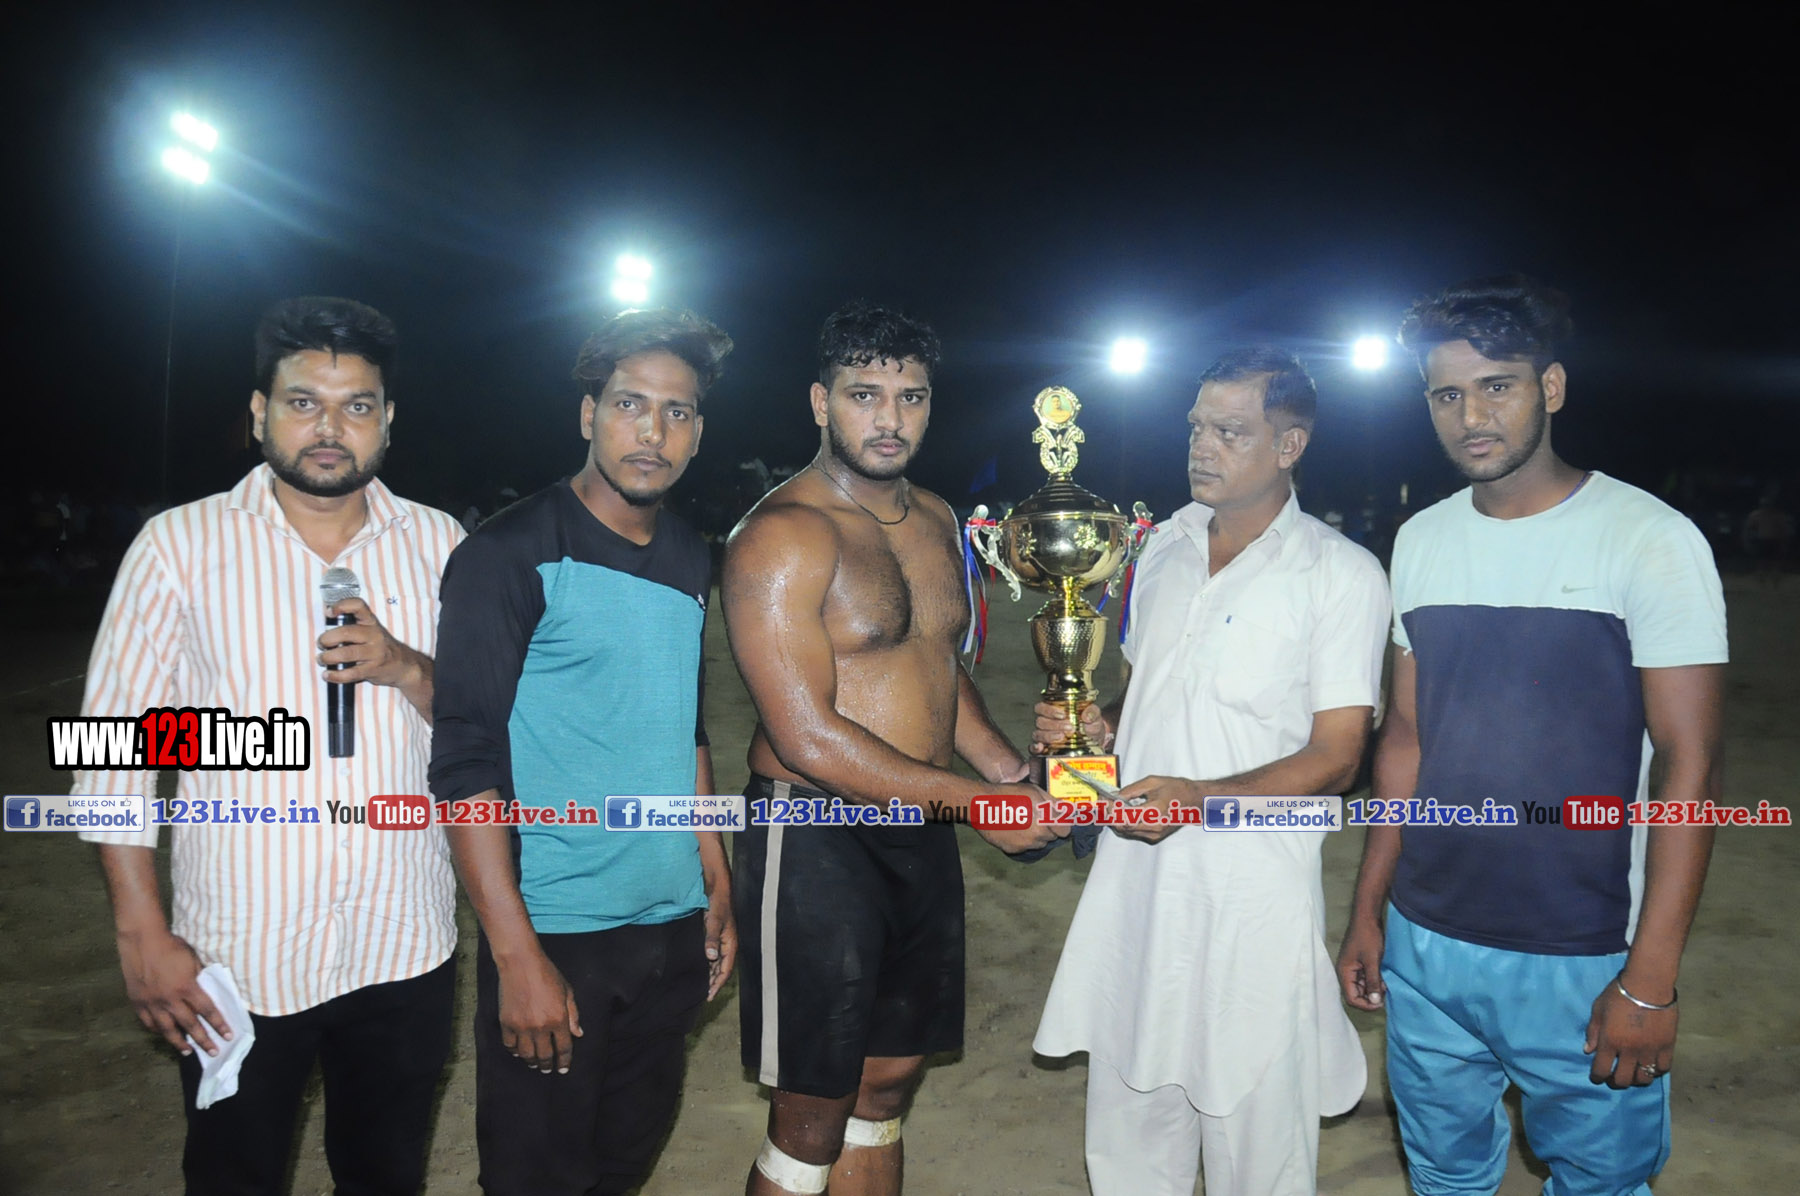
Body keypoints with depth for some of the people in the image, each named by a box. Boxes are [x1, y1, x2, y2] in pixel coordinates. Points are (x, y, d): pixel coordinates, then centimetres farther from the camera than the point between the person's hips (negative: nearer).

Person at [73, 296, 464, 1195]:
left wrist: (407, 668, -16)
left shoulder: (438, 545, 2)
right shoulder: (180, 544, -4)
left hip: (403, 948, 2)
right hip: (234, 957, -1)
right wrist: (142, 937, -6)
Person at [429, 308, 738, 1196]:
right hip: (554, 930, -6)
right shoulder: (511, 557, -12)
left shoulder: (692, 561, 7)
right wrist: (518, 954, -18)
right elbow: (465, 763, -15)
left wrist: (717, 887, 15)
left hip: (671, 924, 6)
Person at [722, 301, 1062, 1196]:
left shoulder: (934, 519, 9)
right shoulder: (783, 535, -16)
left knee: (887, 1086, 19)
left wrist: (1014, 770, 6)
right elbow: (807, 737, -22)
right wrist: (979, 802, -18)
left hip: (920, 834, 8)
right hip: (817, 842, -7)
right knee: (812, 1117, 5)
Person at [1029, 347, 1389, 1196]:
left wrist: (1205, 797, -24)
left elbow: (1335, 757, -10)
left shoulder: (1340, 573, -7)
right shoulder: (1166, 545, 10)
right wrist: (1099, 726, 0)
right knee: (1127, 1119, 16)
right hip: (1136, 869, 5)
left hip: (1252, 889, -5)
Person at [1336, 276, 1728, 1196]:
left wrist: (1650, 979, -14)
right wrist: (1367, 910, 10)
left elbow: (1688, 762, -11)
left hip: (1583, 962, -4)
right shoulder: (1421, 542, 4)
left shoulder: (1651, 540, -10)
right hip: (1425, 944, 5)